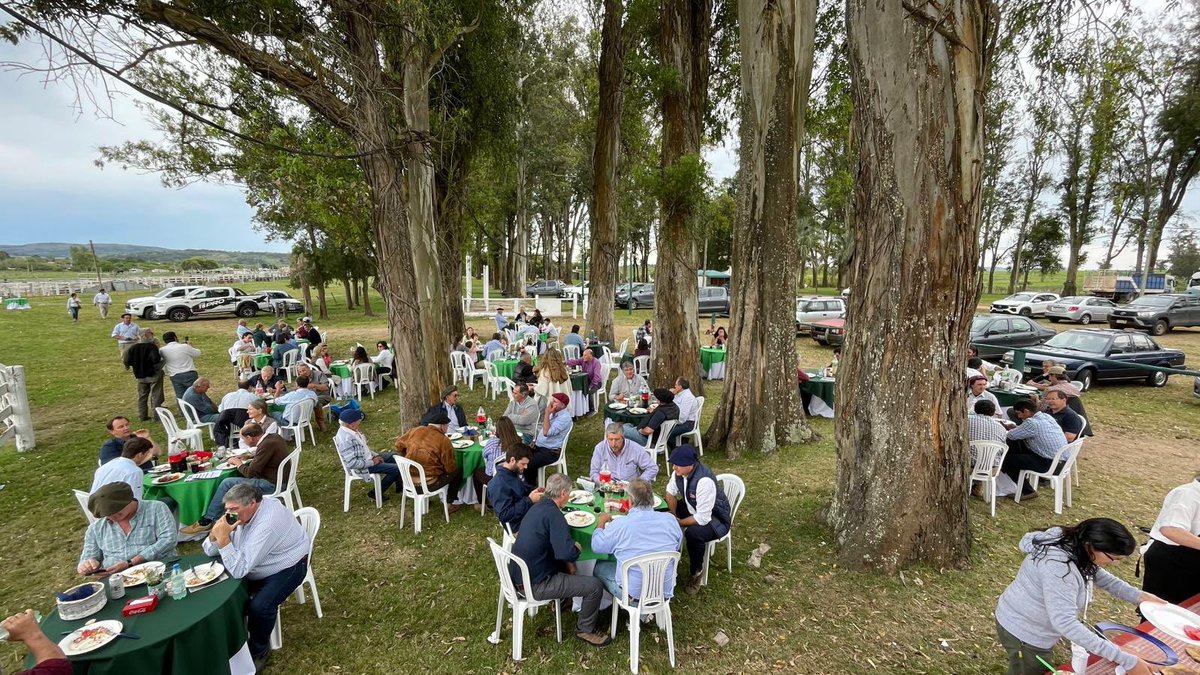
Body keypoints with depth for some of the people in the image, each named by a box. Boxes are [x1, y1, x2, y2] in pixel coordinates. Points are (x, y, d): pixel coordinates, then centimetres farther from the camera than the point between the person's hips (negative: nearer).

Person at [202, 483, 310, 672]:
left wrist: (223, 537, -35)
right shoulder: (242, 514, -7)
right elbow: (210, 551, 2)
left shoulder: (267, 523, -34)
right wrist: (215, 533, -19)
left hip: (286, 568, -9)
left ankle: (259, 651, 4)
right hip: (255, 568, 9)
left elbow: (239, 570, -33)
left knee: (259, 607, -26)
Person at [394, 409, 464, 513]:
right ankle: (450, 503, 19)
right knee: (458, 470, 13)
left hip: (408, 481, 6)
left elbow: (399, 445, 11)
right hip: (428, 485, -6)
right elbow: (450, 468, -10)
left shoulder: (416, 431, -2)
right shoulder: (444, 441, -17)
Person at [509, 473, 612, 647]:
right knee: (595, 586, -6)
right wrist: (576, 548, -9)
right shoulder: (553, 514, -24)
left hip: (519, 574, 10)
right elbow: (567, 553, -31)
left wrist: (568, 561, 8)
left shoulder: (537, 507, 5)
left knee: (566, 564, 29)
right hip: (535, 584, -9)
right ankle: (585, 629, 14)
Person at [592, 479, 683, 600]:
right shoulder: (670, 519, -12)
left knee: (598, 567, 18)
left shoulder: (619, 526, -21)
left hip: (633, 594, -4)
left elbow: (596, 546, -4)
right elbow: (678, 546, 8)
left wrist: (601, 522, 12)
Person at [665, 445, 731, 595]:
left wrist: (678, 523, -22)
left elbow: (702, 518, -34)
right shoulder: (680, 471, -16)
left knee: (693, 533, -34)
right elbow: (670, 493, 3)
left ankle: (696, 572, -6)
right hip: (693, 509, 8)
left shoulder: (704, 481, -37)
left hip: (714, 519, -8)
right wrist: (674, 516, -10)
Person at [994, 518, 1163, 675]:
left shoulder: (1075, 547, -6)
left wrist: (1139, 596, -6)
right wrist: (1126, 661, -39)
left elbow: (1103, 578, 11)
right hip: (1023, 631, -9)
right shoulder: (1059, 566, -36)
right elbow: (1065, 623, -40)